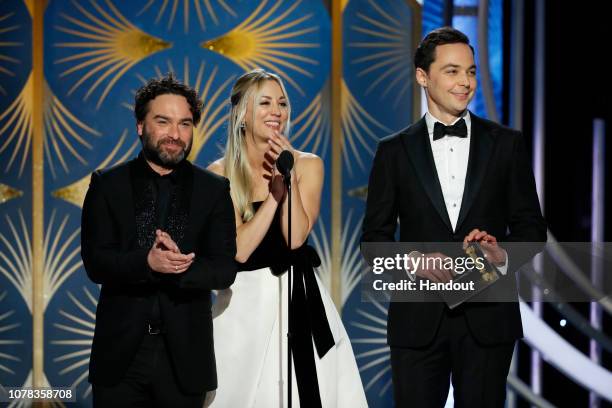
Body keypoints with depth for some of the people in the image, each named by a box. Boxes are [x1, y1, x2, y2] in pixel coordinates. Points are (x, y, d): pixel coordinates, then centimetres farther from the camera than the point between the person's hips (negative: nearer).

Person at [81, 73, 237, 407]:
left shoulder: (214, 191, 4)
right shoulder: (107, 185, 3)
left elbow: (225, 270, -3)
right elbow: (95, 263, -7)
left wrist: (172, 268, -22)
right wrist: (148, 263, -25)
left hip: (184, 355, 1)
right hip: (120, 352, 0)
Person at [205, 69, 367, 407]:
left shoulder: (308, 165, 2)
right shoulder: (220, 174, -1)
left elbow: (296, 238, -10)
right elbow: (239, 249, -11)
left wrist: (288, 175, -15)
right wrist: (276, 190, -13)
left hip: (299, 300, 1)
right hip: (244, 304, -1)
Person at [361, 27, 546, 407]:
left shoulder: (507, 144, 6)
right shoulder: (394, 150, 5)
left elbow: (531, 226, 7)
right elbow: (375, 236, 5)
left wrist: (504, 255, -14)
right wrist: (413, 262, -14)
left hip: (487, 317, 0)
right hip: (418, 318, 0)